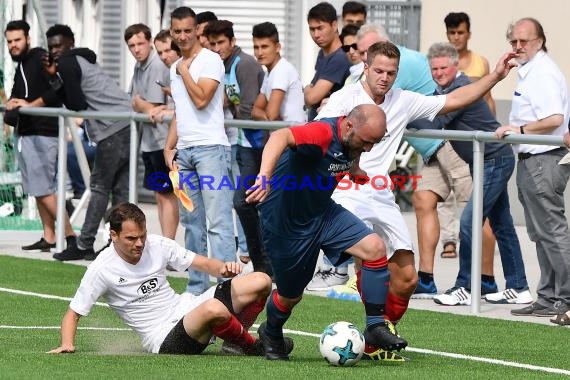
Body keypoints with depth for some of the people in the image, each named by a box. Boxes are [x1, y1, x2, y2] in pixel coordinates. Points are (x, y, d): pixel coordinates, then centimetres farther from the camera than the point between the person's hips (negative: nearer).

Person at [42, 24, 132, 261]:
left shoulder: (67, 63, -2)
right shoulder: (81, 60, 27)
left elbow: (76, 104, -7)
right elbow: (71, 101, 22)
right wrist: (54, 78, 13)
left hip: (114, 128, -9)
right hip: (130, 123, 9)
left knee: (100, 187, -7)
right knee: (120, 188, 6)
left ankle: (84, 246, -5)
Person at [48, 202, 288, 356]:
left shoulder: (157, 245, 2)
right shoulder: (102, 269, -10)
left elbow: (203, 263, 8)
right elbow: (73, 314, -3)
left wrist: (223, 268, -14)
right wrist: (67, 344, -20)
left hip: (185, 307, 6)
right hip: (164, 340, -6)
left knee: (260, 282, -7)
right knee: (213, 309, -39)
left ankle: (234, 341, 9)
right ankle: (255, 348, -10)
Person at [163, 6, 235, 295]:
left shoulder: (210, 60, -4)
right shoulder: (175, 68, 19)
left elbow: (201, 99, -17)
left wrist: (184, 70, -5)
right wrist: (169, 147, 14)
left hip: (210, 148, -8)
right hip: (184, 151, 8)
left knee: (218, 220, -13)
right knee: (192, 222, 9)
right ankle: (197, 286, 13)